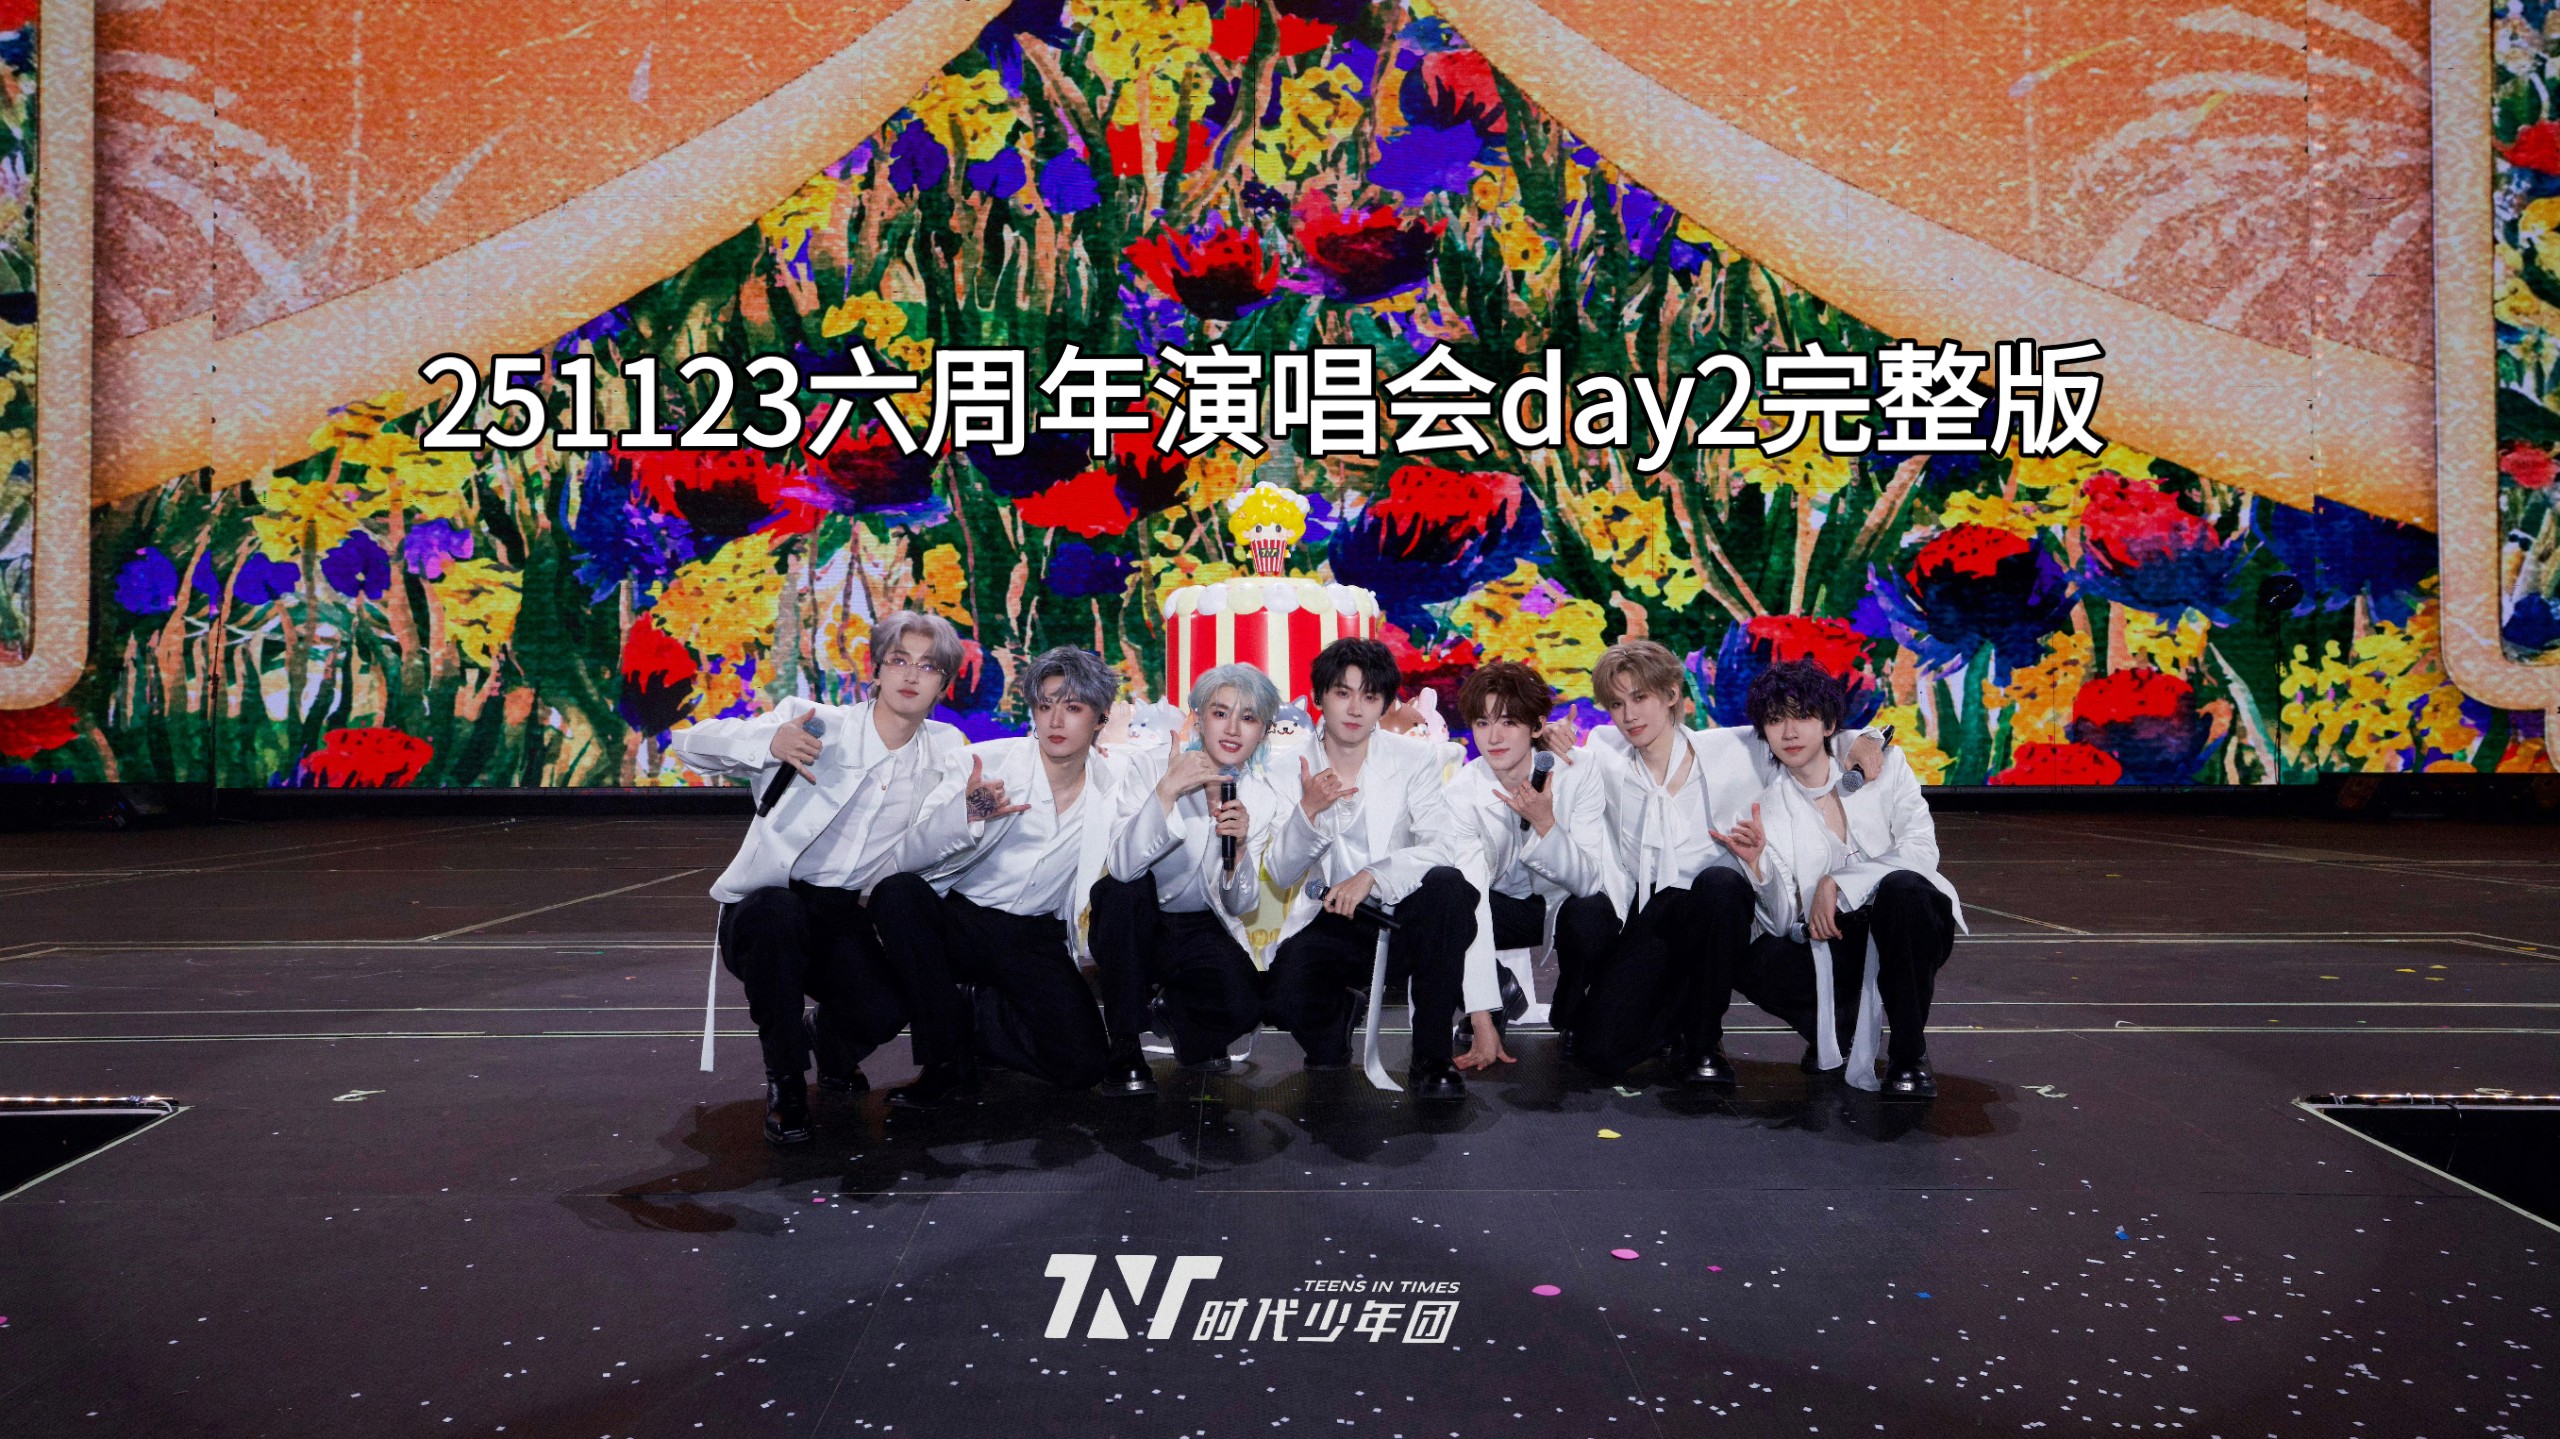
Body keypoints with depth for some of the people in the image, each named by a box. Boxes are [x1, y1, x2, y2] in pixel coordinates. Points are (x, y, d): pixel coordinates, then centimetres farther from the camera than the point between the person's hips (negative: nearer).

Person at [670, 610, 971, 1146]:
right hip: (765, 909, -2)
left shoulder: (945, 749, 6)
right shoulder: (814, 724, -5)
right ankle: (784, 1081, -15)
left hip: (847, 920, 2)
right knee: (776, 914, -38)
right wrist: (768, 743, -28)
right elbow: (692, 744, -8)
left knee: (883, 1013, -26)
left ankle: (830, 1040, 15)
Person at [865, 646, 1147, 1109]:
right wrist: (965, 814, -37)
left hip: (1038, 942, 1)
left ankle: (967, 1015, 7)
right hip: (957, 920, -1)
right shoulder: (983, 764, -8)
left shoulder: (1113, 784, 1)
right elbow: (909, 858, -18)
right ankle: (945, 1059, -16)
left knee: (1081, 1064, -21)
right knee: (896, 894, -32)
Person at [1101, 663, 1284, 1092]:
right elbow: (1122, 866, -30)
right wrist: (1167, 791, -40)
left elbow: (1240, 906, -6)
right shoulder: (1155, 766, -15)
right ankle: (1124, 1048, -21)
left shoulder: (1263, 800, -5)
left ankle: (1174, 1019, 10)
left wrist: (1239, 847, -25)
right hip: (1135, 926, -1)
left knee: (1244, 1005, -27)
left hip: (1202, 930, 2)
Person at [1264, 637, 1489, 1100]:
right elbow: (1282, 875, -4)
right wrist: (1308, 811, -22)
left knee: (1448, 885, -33)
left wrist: (1373, 875, -30)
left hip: (1404, 921, 0)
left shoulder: (1415, 759, 1)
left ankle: (1433, 1058, -20)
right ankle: (1330, 1052, 9)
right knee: (1287, 999, -31)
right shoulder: (1294, 770, 3)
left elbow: (1441, 847, -14)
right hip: (1331, 924, 0)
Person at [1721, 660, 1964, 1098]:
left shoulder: (1882, 765, -1)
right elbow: (1784, 923, -6)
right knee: (1753, 963, -28)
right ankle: (1852, 1030, 1)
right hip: (1834, 948, 1)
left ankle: (1909, 1051, -18)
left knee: (1902, 887, -35)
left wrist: (1837, 884, -19)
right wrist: (1758, 864, -24)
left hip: (1907, 930, -1)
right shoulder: (1767, 807, 0)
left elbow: (1920, 848, -12)